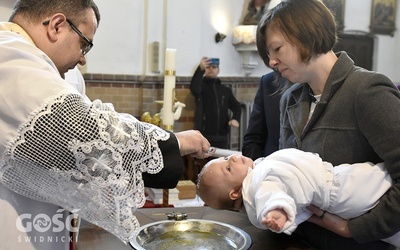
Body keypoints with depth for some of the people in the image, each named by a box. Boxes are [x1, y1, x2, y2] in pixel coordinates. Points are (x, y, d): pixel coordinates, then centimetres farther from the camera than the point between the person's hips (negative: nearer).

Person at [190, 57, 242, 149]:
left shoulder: (226, 90, 15)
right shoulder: (201, 86, 5)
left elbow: (236, 107, 12)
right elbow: (194, 88, -19)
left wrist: (235, 119, -10)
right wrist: (201, 68, -31)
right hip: (204, 136, -3)